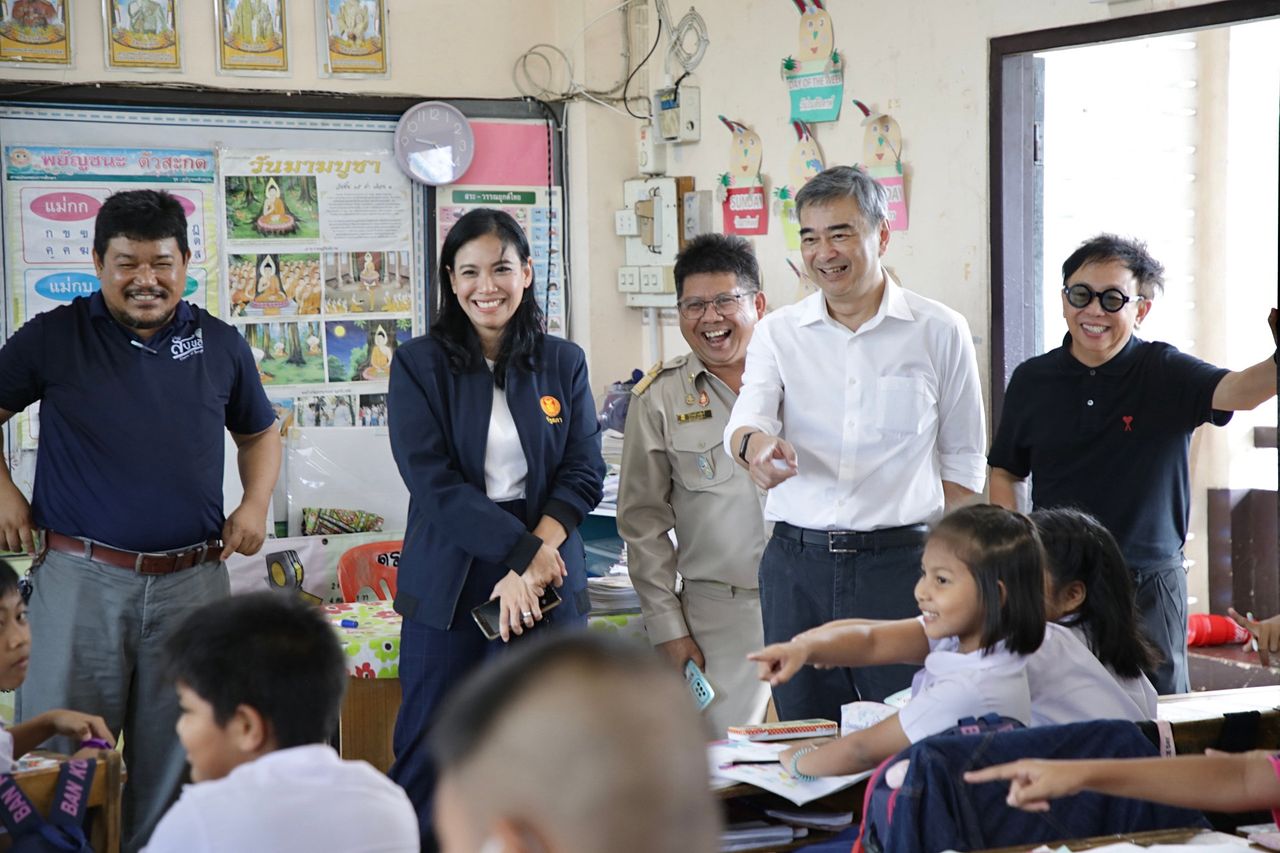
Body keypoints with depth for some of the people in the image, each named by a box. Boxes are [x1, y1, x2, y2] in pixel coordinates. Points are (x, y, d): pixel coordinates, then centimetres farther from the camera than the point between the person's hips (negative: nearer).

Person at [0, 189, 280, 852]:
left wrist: (256, 504, 5)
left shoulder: (220, 344, 8)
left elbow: (259, 433, 22)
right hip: (80, 579, -2)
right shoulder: (54, 337, 1)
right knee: (61, 758, 3)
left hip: (192, 580, 2)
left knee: (173, 759, 10)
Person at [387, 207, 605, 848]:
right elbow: (432, 481, -7)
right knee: (429, 756, 1)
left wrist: (533, 561, -12)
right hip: (449, 586, -2)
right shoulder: (419, 364, 2)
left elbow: (583, 476, 2)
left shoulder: (563, 363, 9)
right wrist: (521, 546, -15)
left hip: (547, 586, 2)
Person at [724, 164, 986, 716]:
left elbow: (962, 459, 9)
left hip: (899, 560, -2)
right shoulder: (778, 333, 8)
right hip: (796, 562, 2)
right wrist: (754, 444, -30)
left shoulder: (939, 331, 4)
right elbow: (746, 420, -7)